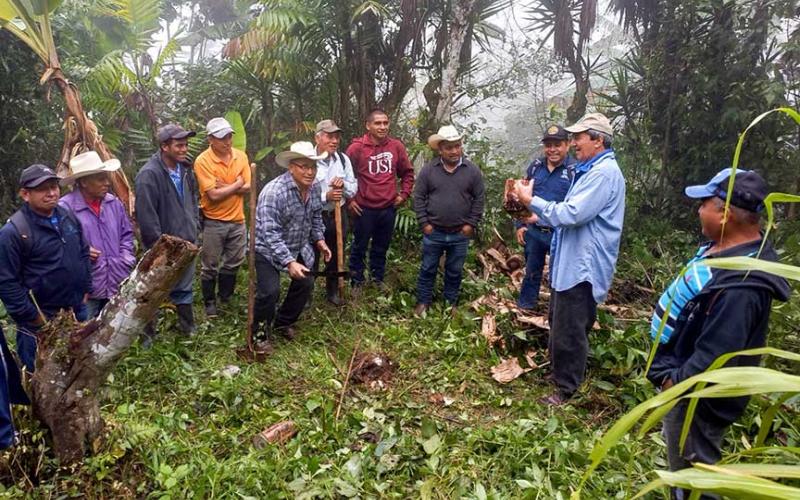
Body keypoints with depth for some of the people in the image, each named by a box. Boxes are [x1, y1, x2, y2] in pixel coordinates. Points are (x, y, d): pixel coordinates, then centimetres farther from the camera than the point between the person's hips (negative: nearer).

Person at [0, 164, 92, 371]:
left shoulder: (68, 216, 2)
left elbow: (84, 254, 15)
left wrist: (86, 289, 10)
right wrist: (33, 317, -15)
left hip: (77, 311, 6)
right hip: (40, 323, -6)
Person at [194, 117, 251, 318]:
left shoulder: (241, 156, -1)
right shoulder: (203, 161, -16)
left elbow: (247, 187, -6)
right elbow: (214, 195, -21)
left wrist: (225, 187, -18)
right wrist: (236, 185, -11)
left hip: (237, 220, 4)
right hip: (213, 222, -4)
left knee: (233, 263, 16)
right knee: (210, 267, 8)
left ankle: (226, 298, 35)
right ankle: (210, 304, 25)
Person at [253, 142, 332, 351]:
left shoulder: (315, 188, -7)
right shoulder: (274, 191, -30)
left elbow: (316, 217, 11)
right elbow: (270, 233, -33)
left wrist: (319, 240, -1)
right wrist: (289, 262, -39)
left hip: (299, 247, 7)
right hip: (268, 249, -7)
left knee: (305, 284, 9)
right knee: (270, 291, -16)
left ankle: (283, 323, 32)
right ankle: (260, 333, 9)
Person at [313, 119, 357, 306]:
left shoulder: (343, 159, 2)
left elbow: (354, 189, 8)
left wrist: (343, 184, -14)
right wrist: (326, 196, -28)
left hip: (337, 215, 5)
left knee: (335, 256, 18)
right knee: (311, 257, 8)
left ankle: (333, 292, 38)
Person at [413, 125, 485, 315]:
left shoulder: (472, 170, -3)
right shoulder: (428, 169, -5)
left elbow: (479, 199, 0)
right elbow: (418, 197, -2)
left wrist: (471, 224, -4)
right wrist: (424, 223, -6)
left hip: (460, 234, 1)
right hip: (433, 232, 0)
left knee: (454, 272, 14)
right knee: (428, 269, 11)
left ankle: (451, 303, 31)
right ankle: (423, 302, 27)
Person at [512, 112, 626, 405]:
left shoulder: (604, 173, -19)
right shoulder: (589, 170, 15)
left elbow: (573, 213, -27)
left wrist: (532, 200, -18)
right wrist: (540, 217, 12)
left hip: (582, 267, -11)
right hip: (571, 261, 11)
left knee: (569, 331, -1)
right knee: (559, 323, 23)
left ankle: (567, 389, 13)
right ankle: (556, 369, 40)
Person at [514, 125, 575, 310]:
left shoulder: (575, 170, -11)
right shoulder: (535, 166, 4)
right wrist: (519, 225, 7)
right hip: (533, 231, 4)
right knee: (532, 271, 18)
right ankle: (524, 306, 34)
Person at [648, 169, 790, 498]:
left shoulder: (739, 285, -35)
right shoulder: (729, 247, -3)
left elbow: (715, 358, -32)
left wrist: (674, 381, -15)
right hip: (682, 378, 9)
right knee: (684, 465, 29)